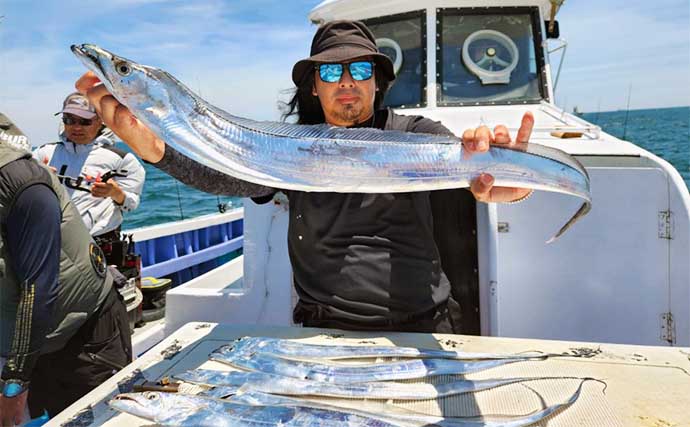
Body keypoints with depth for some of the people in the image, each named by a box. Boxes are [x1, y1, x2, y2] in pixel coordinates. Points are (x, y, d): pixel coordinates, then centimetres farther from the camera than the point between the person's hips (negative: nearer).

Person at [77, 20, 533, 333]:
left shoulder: (414, 133, -1)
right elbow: (228, 173, -16)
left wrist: (487, 179, -47)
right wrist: (155, 146, -37)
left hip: (421, 327, 0)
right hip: (326, 329, 1)